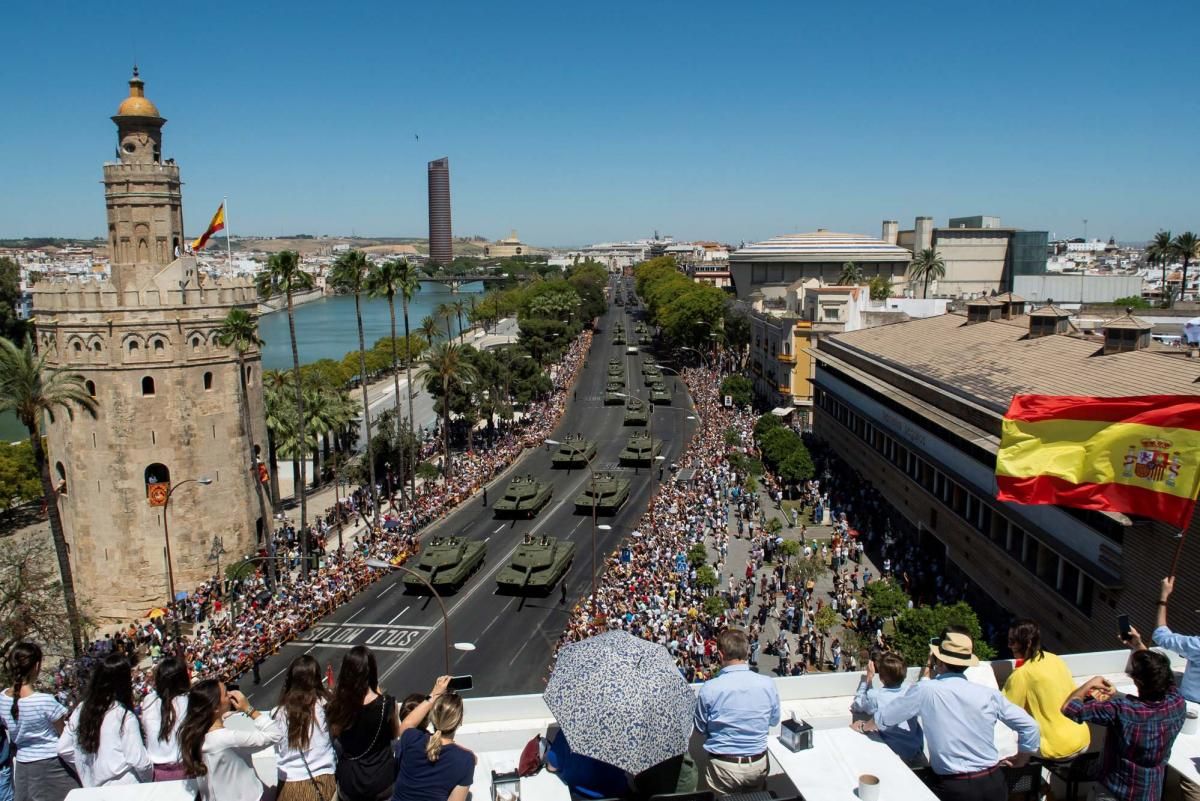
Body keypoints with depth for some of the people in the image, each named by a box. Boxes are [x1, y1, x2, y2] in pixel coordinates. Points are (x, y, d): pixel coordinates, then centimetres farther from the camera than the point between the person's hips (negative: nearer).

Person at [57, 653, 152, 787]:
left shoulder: (80, 710, -2)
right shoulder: (125, 716, -18)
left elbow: (63, 749, 6)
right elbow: (139, 761, -18)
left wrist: (86, 769, 18)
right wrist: (150, 776, 0)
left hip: (92, 787, 6)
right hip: (125, 790, -6)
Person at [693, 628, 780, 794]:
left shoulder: (709, 688, -19)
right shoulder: (768, 684, -13)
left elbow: (701, 728, -4)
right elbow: (774, 721, 5)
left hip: (723, 766, -2)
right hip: (758, 764, 2)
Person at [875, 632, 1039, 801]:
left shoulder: (924, 690, -9)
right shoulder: (988, 694, -2)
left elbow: (882, 720, 1)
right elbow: (1030, 726, 5)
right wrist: (1020, 760, 21)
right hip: (992, 783, 3)